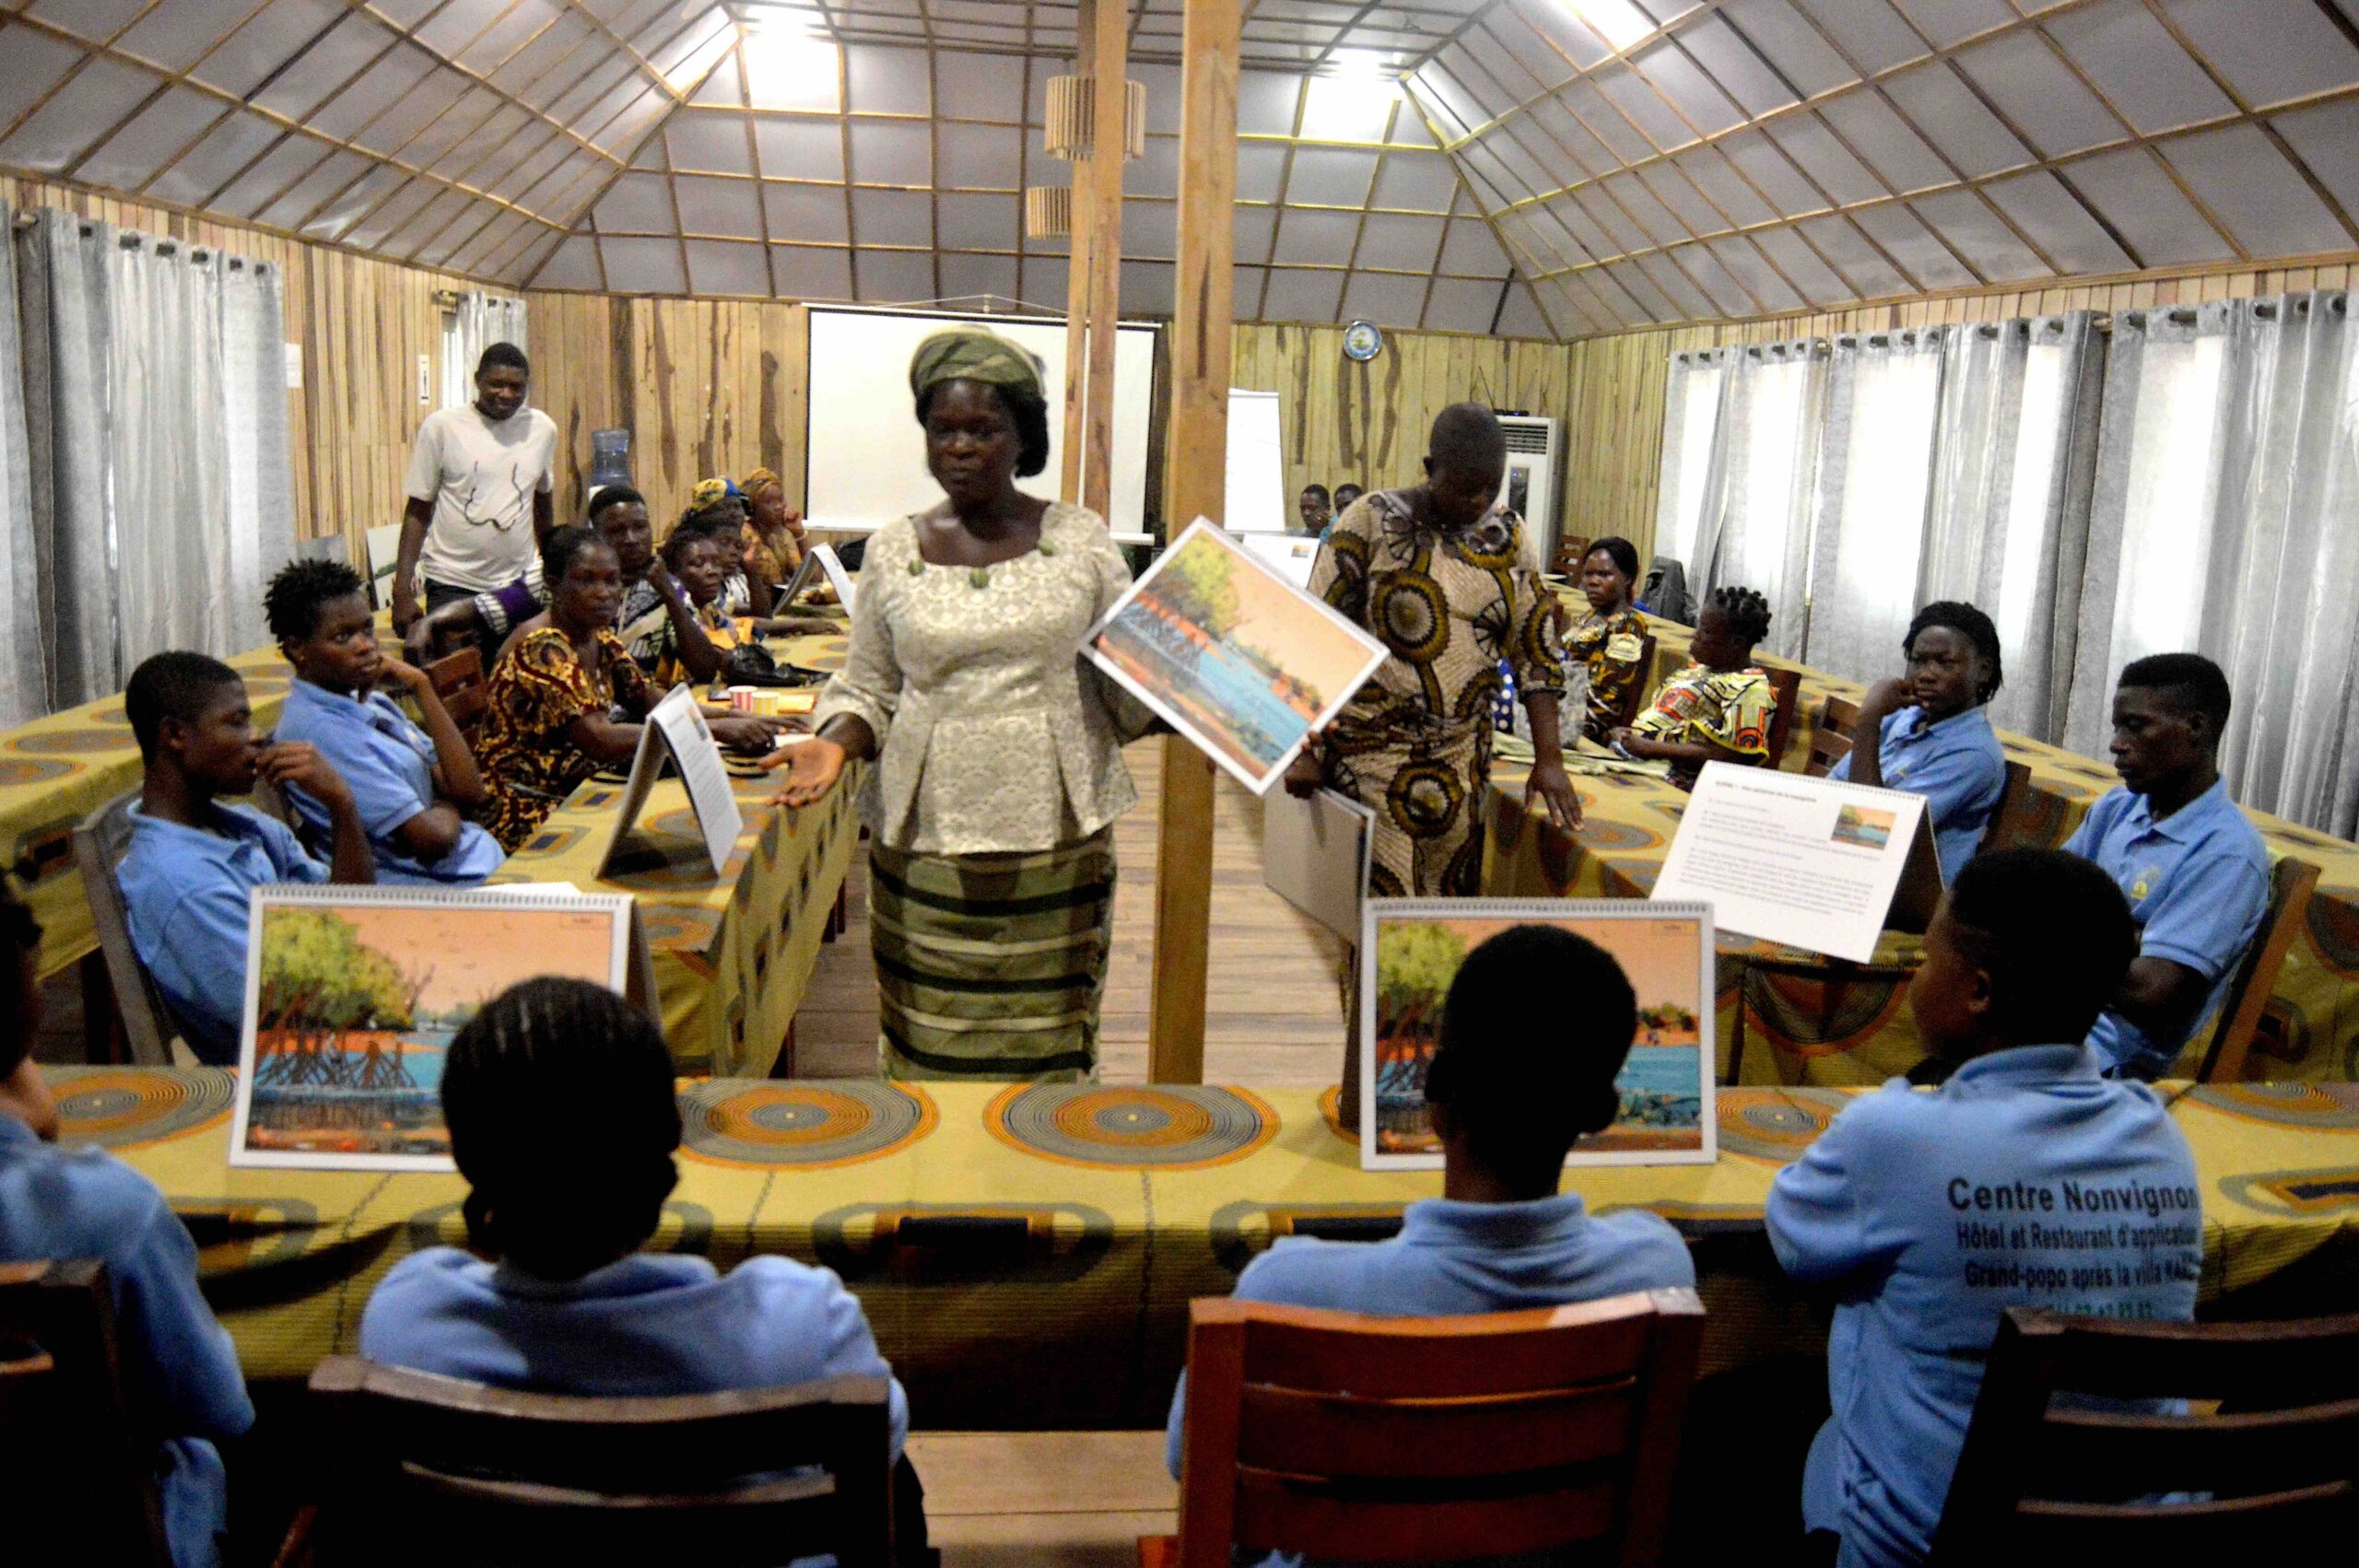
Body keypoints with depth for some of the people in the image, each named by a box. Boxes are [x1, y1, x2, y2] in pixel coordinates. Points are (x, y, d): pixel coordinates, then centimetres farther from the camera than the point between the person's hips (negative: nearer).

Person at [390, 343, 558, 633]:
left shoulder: (543, 429, 4)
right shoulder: (441, 426, -4)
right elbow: (418, 510, -1)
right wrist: (402, 591, -6)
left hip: (518, 583, 3)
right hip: (452, 587, -2)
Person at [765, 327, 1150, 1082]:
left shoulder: (1080, 538, 2)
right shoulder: (895, 548, 4)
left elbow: (1130, 684, 6)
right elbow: (867, 690, 10)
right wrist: (836, 743, -9)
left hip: (1056, 842, 0)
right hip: (927, 843, 1)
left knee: (1047, 1047, 5)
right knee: (930, 1047, 5)